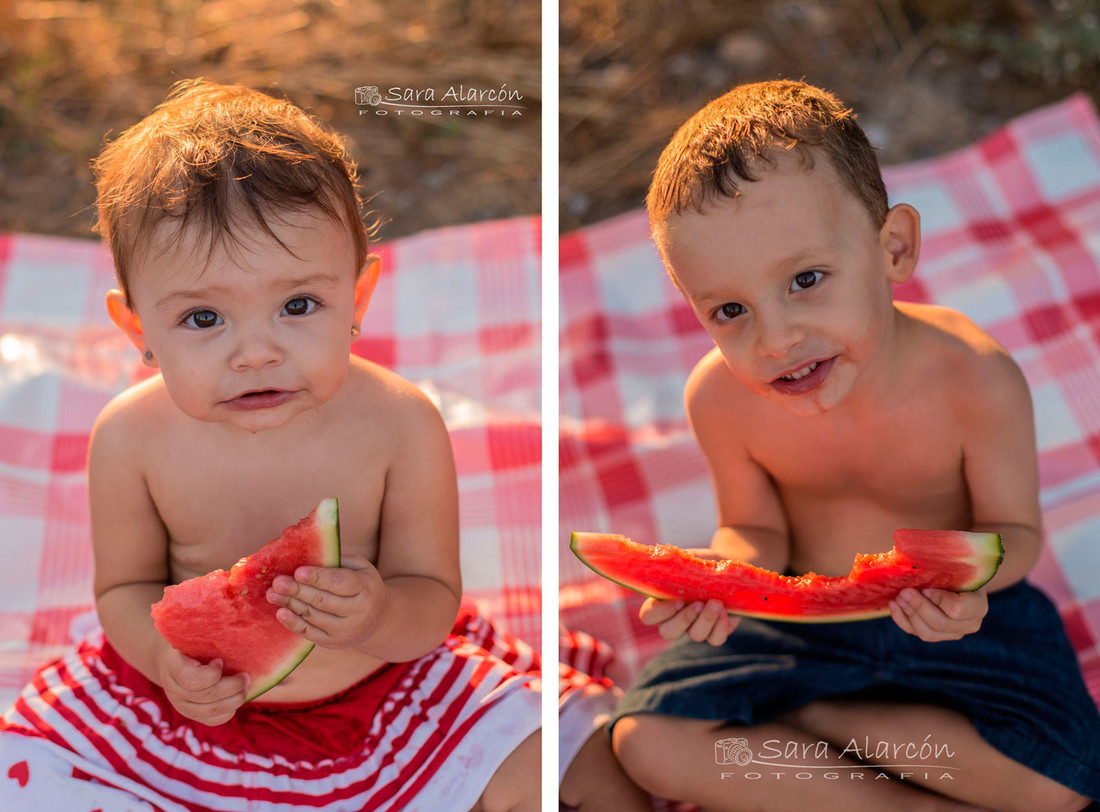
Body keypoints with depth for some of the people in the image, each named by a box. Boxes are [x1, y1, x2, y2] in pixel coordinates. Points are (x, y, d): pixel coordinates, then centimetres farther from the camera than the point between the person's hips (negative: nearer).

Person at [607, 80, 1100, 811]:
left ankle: (798, 722, -8)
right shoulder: (720, 399, -21)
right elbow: (757, 529, -5)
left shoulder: (975, 380, -27)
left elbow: (1014, 529, -13)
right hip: (794, 611, 1)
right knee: (650, 742, -19)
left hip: (947, 614, -1)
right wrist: (724, 569, -31)